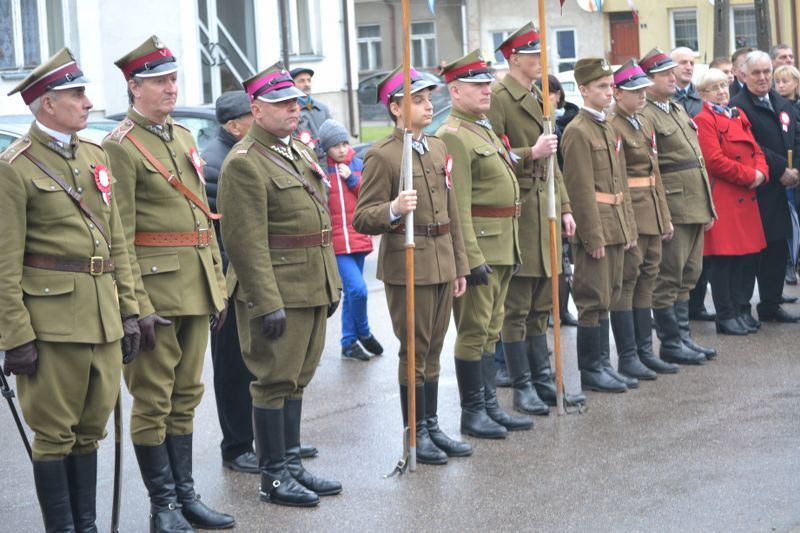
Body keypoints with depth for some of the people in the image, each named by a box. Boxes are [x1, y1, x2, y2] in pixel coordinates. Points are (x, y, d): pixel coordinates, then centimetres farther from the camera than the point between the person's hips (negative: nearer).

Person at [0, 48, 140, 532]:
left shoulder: (95, 155, 12)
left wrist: (128, 310, 11)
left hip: (103, 318, 7)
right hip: (52, 319, -6)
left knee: (91, 428, 13)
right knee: (55, 433, 2)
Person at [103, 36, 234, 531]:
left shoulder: (183, 137, 14)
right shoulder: (121, 146, -10)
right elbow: (119, 234, -14)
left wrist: (218, 284, 15)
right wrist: (137, 305, -18)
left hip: (196, 288, 8)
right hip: (156, 287, -8)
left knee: (186, 396, 13)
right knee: (153, 401, 1)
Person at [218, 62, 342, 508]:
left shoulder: (299, 153, 15)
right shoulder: (244, 163, -14)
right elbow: (246, 241, -19)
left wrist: (332, 281, 18)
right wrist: (268, 302, -21)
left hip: (313, 288, 9)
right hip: (277, 291, -9)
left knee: (297, 378, 14)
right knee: (275, 382, -1)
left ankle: (292, 463, 23)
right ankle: (274, 477, 7)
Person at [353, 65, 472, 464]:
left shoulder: (438, 148, 12)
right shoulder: (382, 156, -10)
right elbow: (363, 219, -11)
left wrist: (459, 265, 16)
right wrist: (393, 210, -32)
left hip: (441, 263, 7)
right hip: (407, 266, -7)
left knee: (433, 350, 13)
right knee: (414, 351, 1)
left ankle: (432, 427, 21)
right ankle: (415, 434, 11)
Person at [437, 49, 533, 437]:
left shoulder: (485, 130, 17)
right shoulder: (453, 136, -14)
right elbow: (458, 204, -19)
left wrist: (512, 250, 20)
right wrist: (472, 256, -23)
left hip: (502, 246, 10)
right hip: (479, 247, -10)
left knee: (490, 330, 14)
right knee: (474, 330, -2)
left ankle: (490, 406, 20)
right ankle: (472, 413, 6)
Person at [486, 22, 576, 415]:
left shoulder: (537, 97, 16)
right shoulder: (498, 97, -11)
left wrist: (564, 207, 16)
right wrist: (531, 153, -22)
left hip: (545, 211, 9)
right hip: (518, 210, -8)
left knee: (541, 304, 14)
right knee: (517, 307, -1)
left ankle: (542, 379, 22)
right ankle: (522, 387, 5)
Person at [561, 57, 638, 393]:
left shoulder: (608, 129, 16)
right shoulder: (577, 132, -12)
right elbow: (581, 190, -16)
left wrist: (628, 227, 14)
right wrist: (594, 236, -18)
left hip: (615, 227, 9)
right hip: (595, 227, -9)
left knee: (607, 298, 12)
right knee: (594, 300, -3)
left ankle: (603, 364, 19)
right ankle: (591, 370, 4)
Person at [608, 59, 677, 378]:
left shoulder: (644, 124, 16)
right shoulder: (611, 127, -12)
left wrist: (665, 217, 18)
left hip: (652, 217, 9)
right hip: (628, 216, -9)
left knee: (646, 281, 12)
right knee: (626, 283, -3)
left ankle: (645, 352, 19)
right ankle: (628, 358, 2)